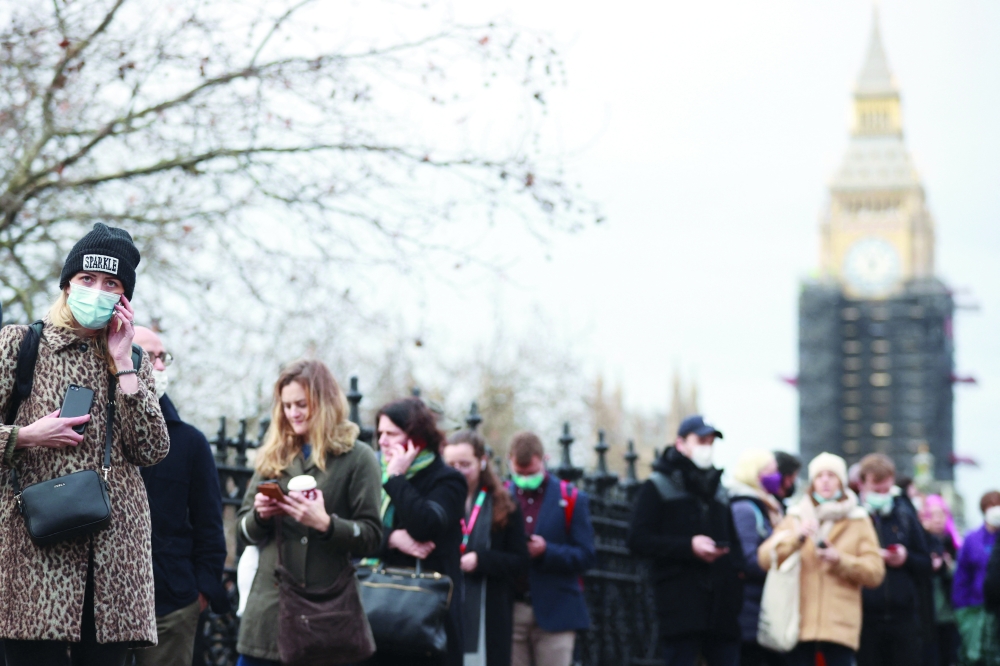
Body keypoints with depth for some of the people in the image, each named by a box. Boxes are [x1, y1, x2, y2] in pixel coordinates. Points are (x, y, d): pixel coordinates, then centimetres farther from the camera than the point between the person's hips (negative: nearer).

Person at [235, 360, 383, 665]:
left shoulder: (357, 458, -1)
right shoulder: (273, 456, 12)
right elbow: (244, 528, 15)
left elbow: (372, 536, -5)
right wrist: (260, 515, -8)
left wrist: (326, 523, -21)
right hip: (268, 603, 4)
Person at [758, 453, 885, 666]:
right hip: (799, 623, 1)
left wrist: (840, 561, -12)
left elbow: (875, 572, 2)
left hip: (841, 625, -1)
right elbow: (765, 558, 0)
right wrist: (796, 538, -15)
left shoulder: (858, 522, 12)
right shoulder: (795, 518, 15)